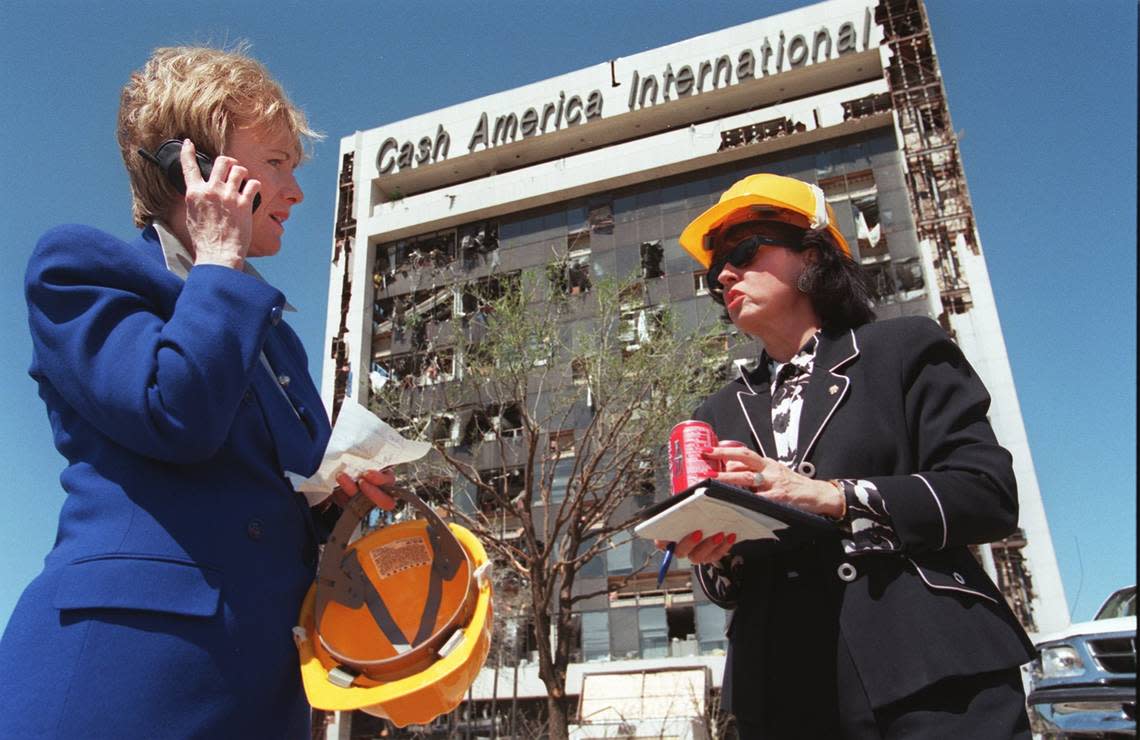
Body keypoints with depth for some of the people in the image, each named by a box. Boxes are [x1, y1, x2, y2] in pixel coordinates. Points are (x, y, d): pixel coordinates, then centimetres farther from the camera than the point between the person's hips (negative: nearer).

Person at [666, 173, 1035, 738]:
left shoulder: (904, 349, 7)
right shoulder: (721, 414, 18)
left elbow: (990, 496, -6)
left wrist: (833, 496, -15)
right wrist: (713, 556, -7)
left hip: (928, 675, -3)